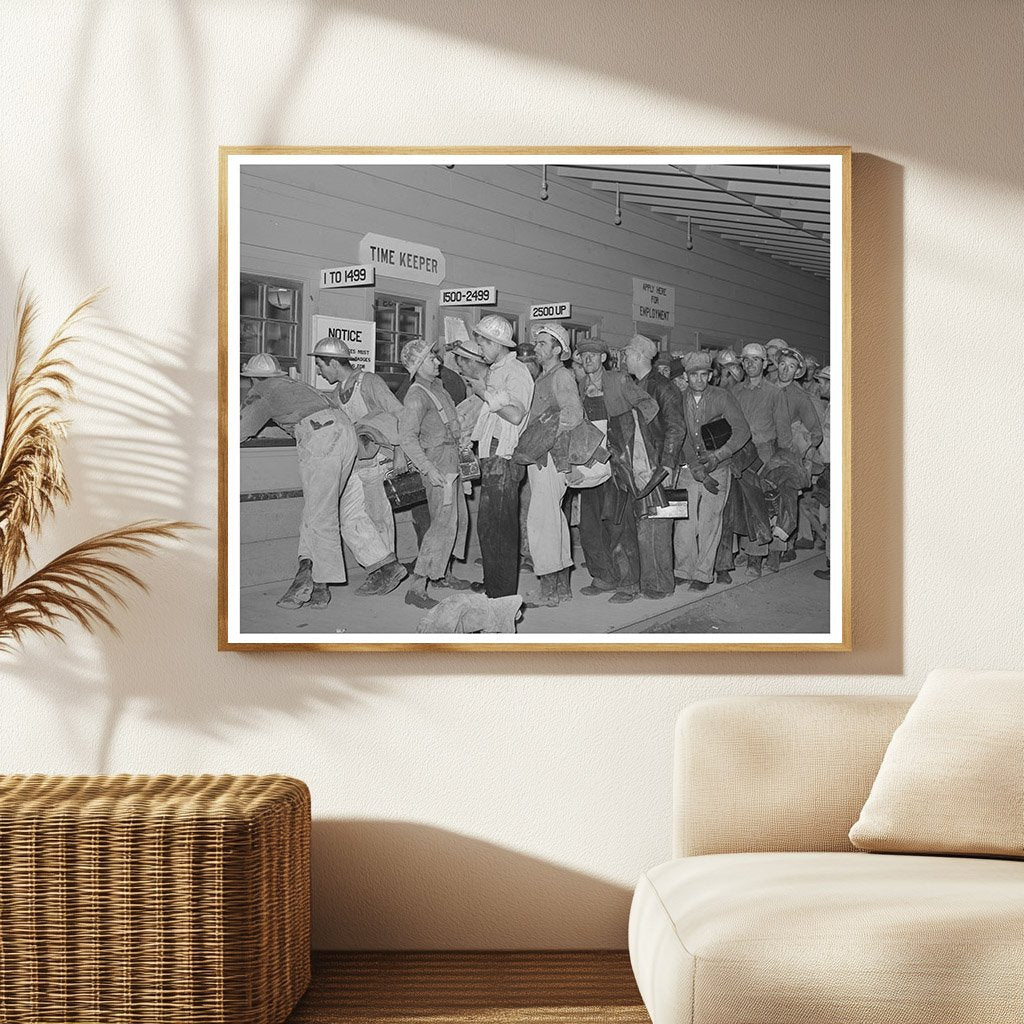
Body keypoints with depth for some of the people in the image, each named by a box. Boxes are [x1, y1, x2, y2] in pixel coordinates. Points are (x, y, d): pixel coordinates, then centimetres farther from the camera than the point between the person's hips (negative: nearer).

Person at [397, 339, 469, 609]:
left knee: (458, 518, 18)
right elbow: (407, 437, -25)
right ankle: (417, 587, -17)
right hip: (437, 461, -10)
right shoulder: (417, 396, -17)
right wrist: (429, 469, -30)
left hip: (451, 462, 10)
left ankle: (441, 574, 32)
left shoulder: (437, 385, 12)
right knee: (444, 522, -15)